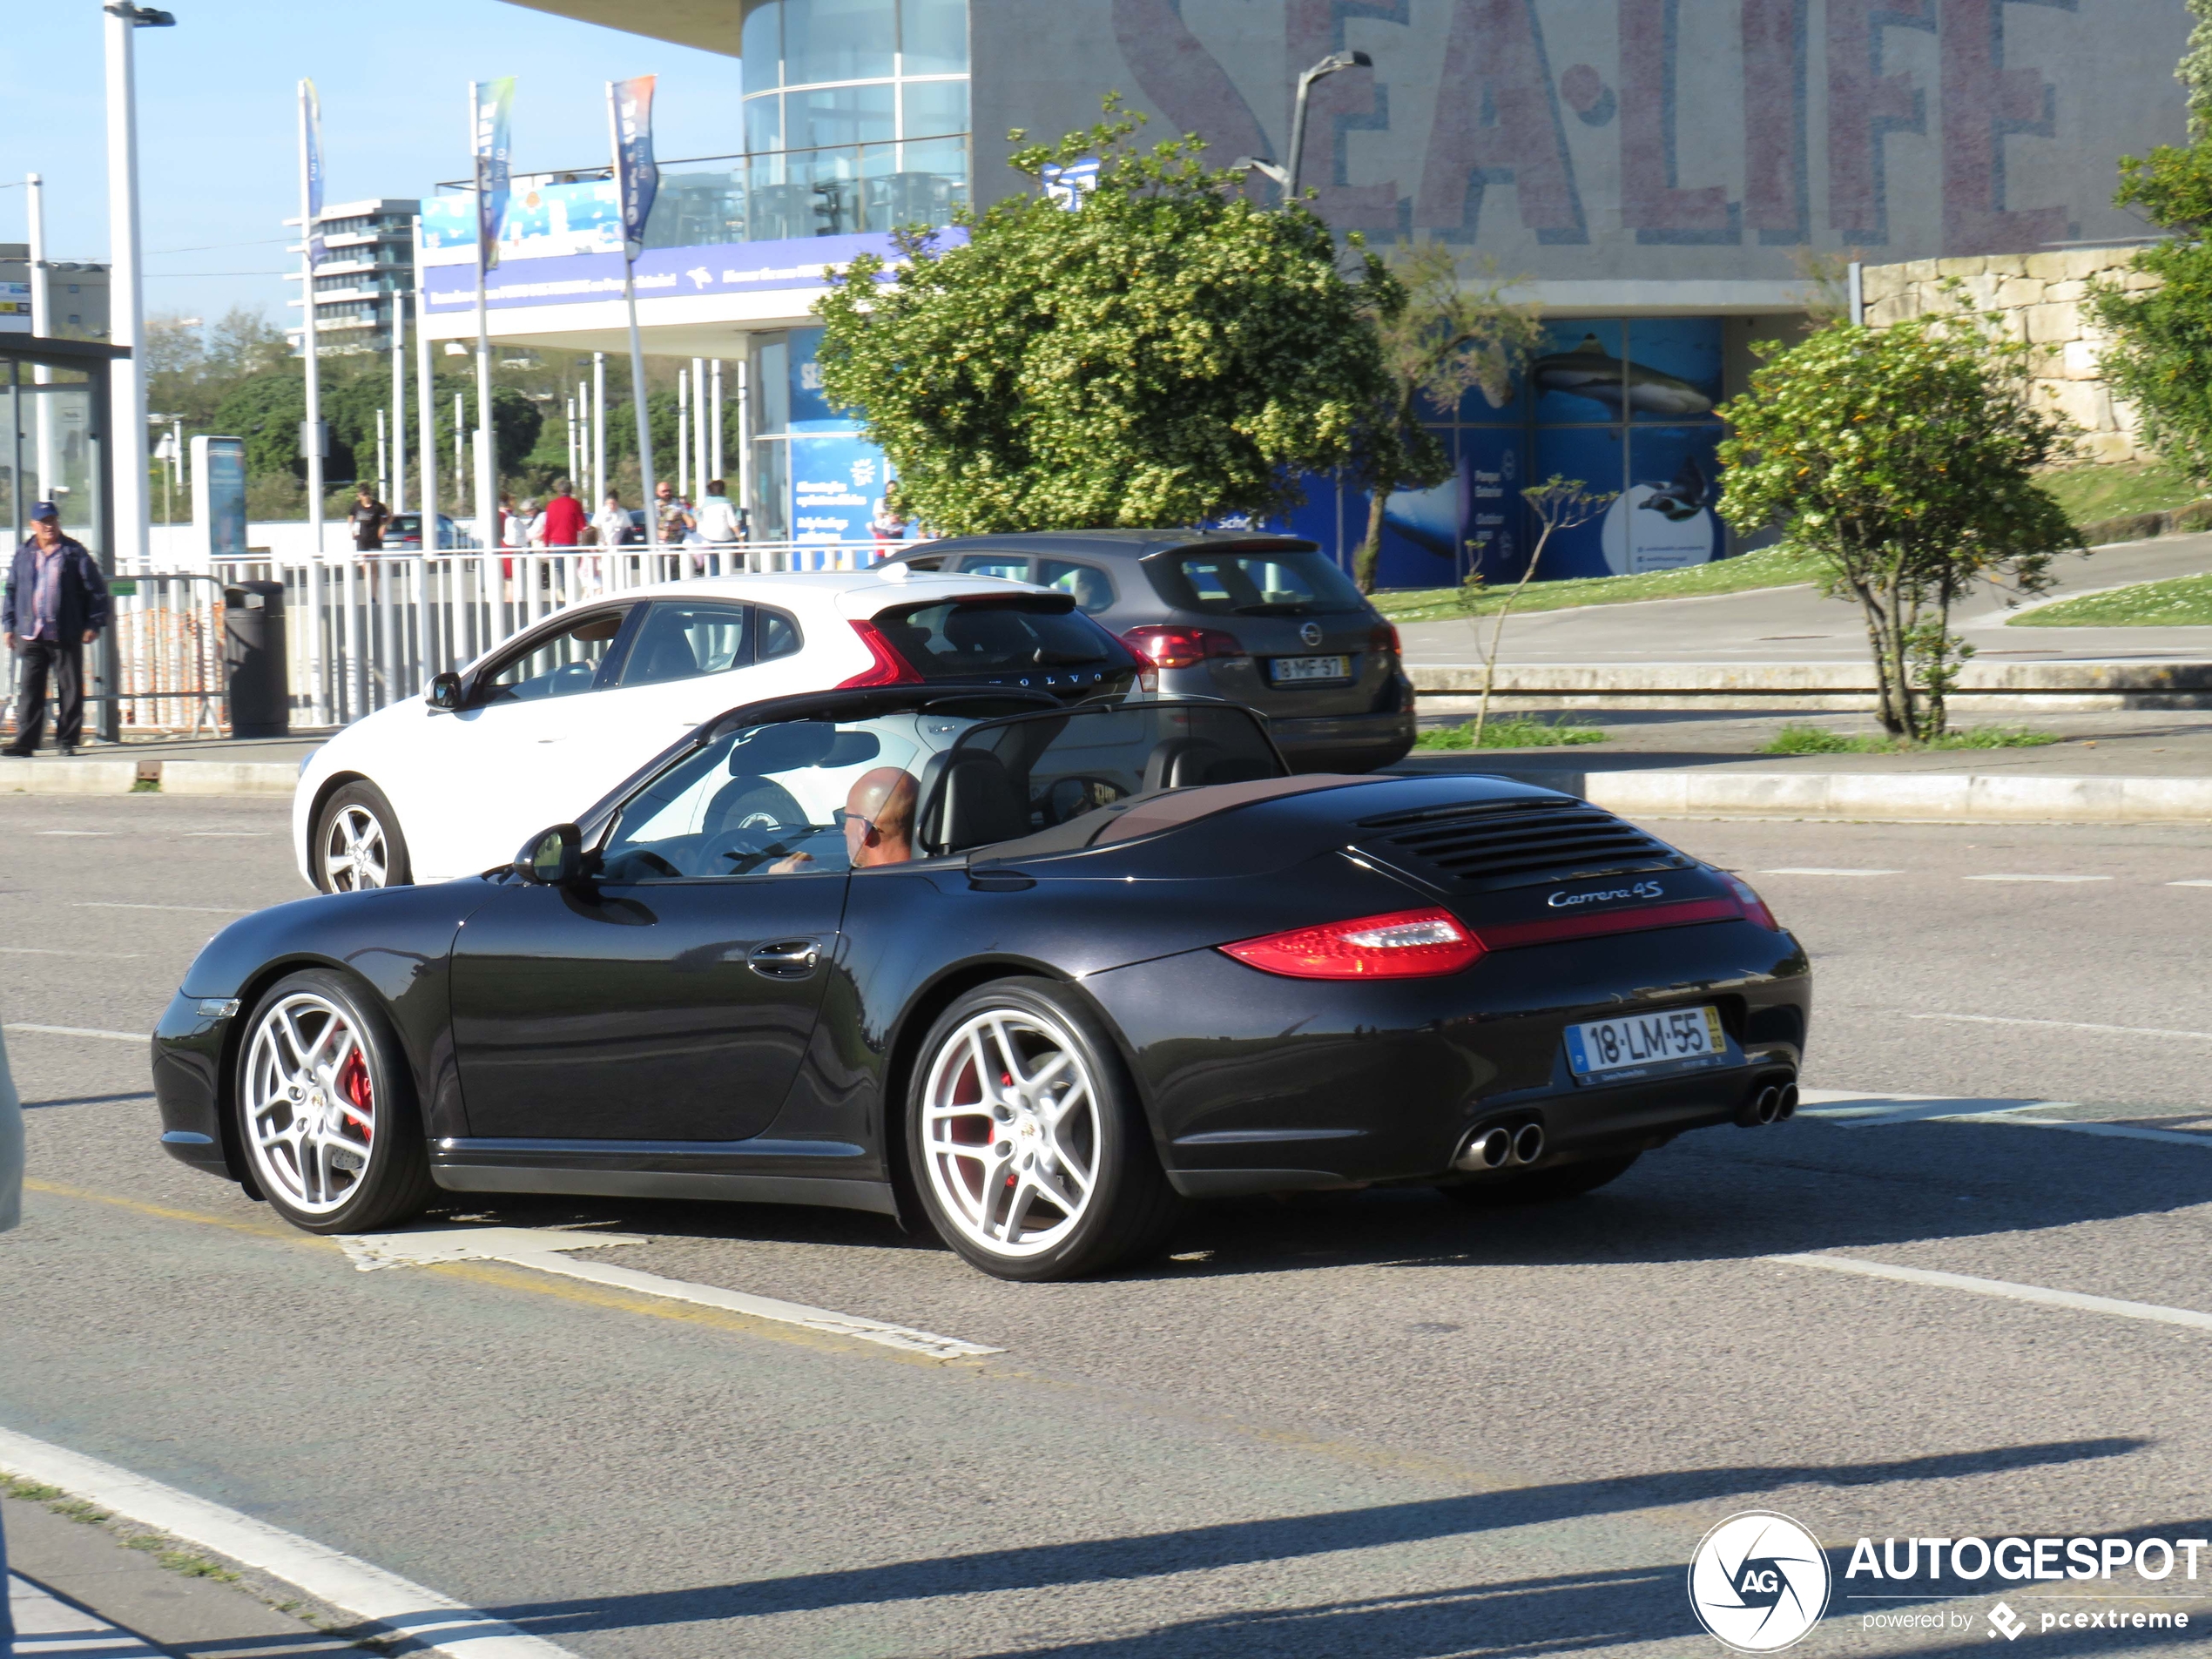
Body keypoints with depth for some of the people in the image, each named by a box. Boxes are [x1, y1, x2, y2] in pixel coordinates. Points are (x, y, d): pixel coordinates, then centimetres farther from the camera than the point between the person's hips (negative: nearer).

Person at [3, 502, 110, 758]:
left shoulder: (74, 552, 2)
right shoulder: (23, 555, 11)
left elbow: (96, 589, 3)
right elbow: (11, 591, 17)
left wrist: (94, 624, -3)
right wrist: (8, 626, 11)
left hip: (66, 635, -2)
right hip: (31, 635, 2)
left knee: (70, 689, 1)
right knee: (30, 689, 0)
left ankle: (67, 741, 8)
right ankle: (25, 741, 2)